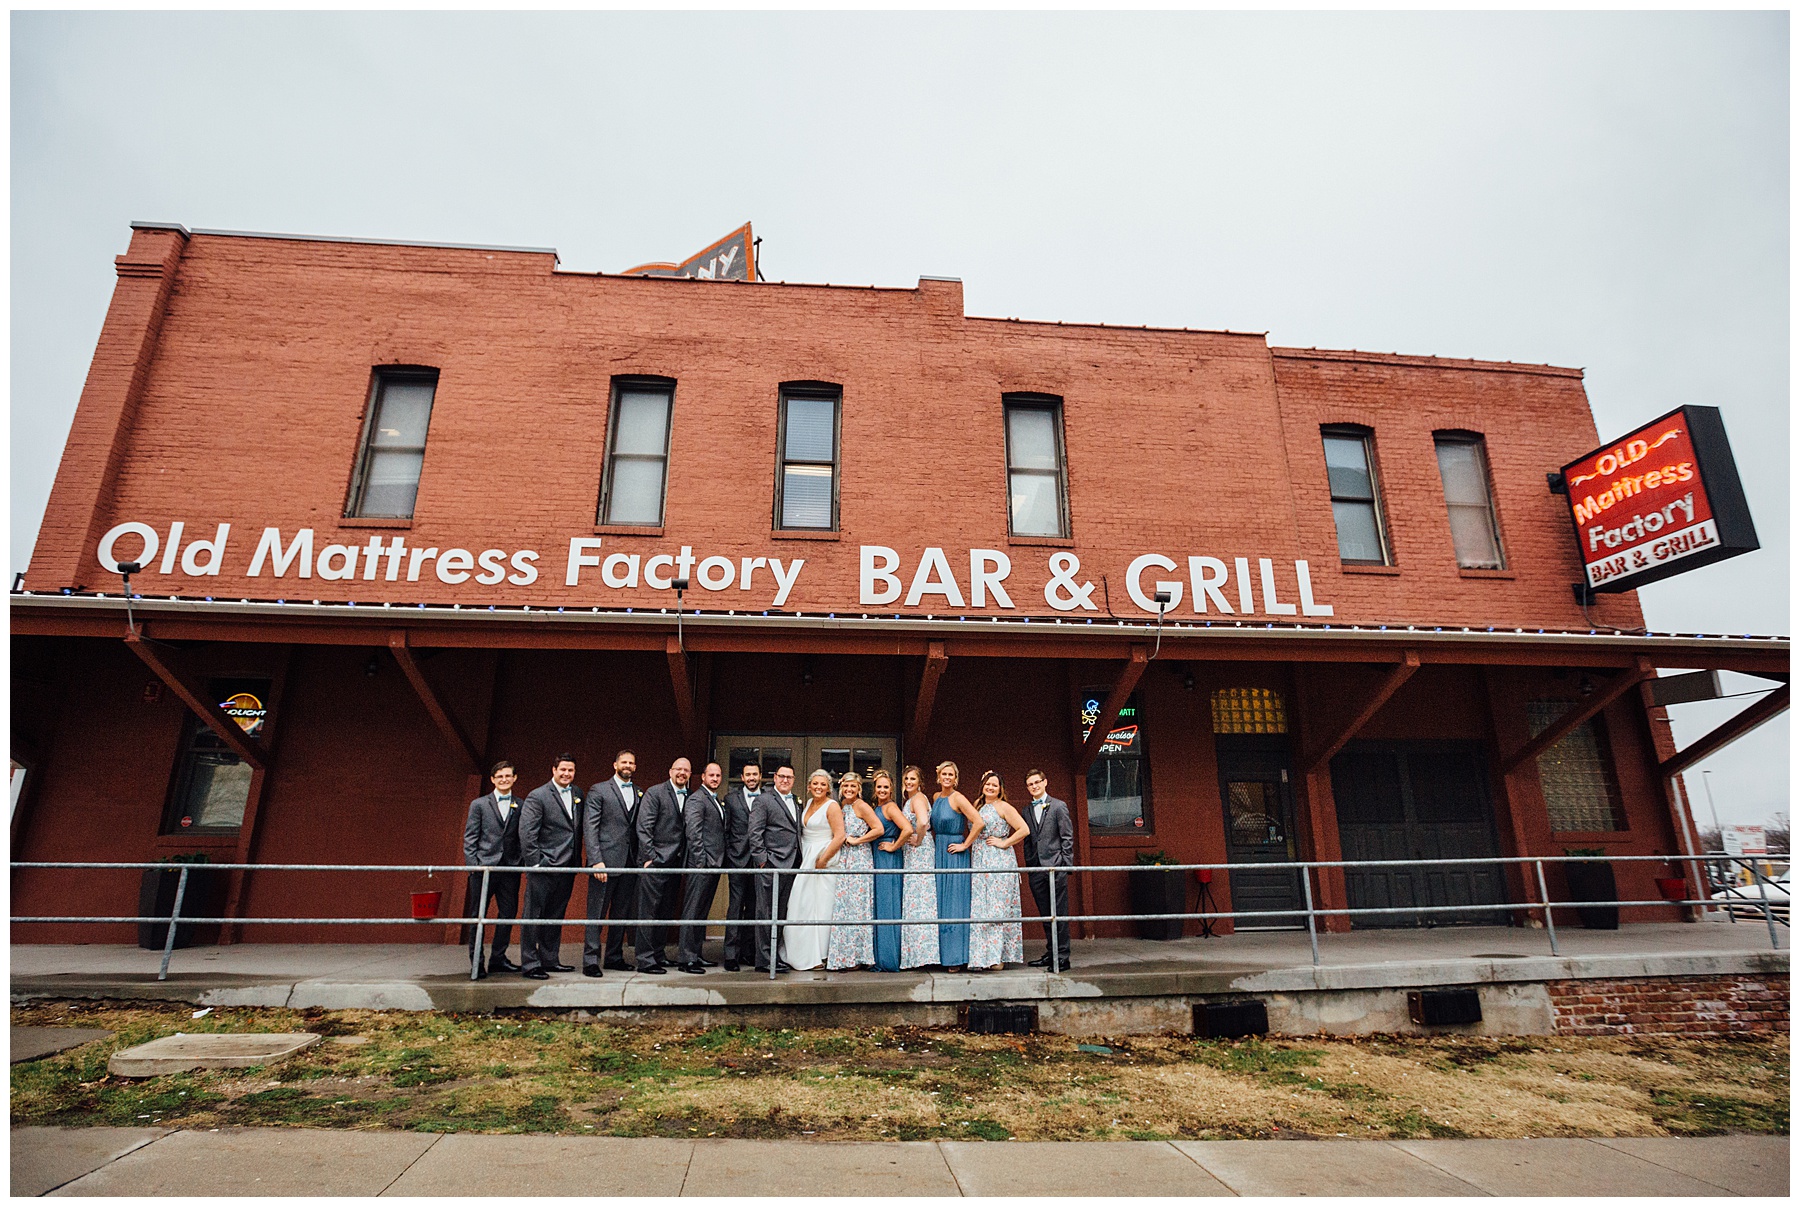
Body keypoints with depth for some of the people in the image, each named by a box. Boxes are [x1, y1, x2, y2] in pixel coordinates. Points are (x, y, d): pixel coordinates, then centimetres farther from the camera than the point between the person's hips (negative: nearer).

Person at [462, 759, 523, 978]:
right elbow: (469, 838, 3)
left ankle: (498, 958, 19)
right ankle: (476, 962, 14)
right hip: (483, 867, -2)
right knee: (477, 916, 4)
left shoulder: (521, 807, 9)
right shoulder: (479, 804, 5)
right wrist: (472, 866, -6)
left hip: (510, 869, 2)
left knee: (508, 913, 6)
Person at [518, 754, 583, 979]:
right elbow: (526, 832, -13)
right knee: (534, 915, 1)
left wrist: (577, 859, 9)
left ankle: (550, 960, 24)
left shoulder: (577, 794, 10)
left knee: (556, 916, 14)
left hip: (567, 867, 6)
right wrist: (534, 863, -15)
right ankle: (530, 964, 10)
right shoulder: (537, 796, -10)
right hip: (544, 867, -6)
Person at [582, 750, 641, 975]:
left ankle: (615, 957, 22)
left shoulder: (639, 793, 13)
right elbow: (589, 827, -7)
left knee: (622, 913, 11)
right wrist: (595, 861, -15)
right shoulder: (598, 790, -1)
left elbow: (640, 827, 12)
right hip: (605, 861, -5)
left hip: (629, 863, 5)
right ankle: (590, 961, 7)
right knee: (596, 913, 0)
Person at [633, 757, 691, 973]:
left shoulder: (689, 798, 12)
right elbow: (643, 827, -10)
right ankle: (645, 960, 3)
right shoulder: (655, 793, -5)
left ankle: (659, 954, 23)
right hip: (655, 862, -6)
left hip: (674, 863, 6)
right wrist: (650, 857, -14)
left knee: (665, 912, 13)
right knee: (649, 911, -2)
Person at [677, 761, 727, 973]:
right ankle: (686, 958, 1)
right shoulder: (696, 799, -9)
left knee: (702, 912, 14)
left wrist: (719, 862, 13)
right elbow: (693, 833, -16)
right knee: (692, 911, -4)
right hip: (701, 864, -9)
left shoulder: (718, 801, 19)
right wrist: (702, 862, -19)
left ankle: (696, 954, 21)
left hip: (714, 864, 9)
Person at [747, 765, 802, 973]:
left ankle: (773, 956, 17)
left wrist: (798, 863, 12)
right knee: (767, 913, -4)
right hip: (771, 865, -7)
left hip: (789, 866, 7)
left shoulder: (796, 804, 20)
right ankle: (765, 960, 1)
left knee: (780, 913, 10)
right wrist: (762, 861, -14)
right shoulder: (763, 800, -2)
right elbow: (755, 833, -8)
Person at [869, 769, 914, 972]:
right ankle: (879, 957, 17)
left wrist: (894, 847, -15)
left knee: (887, 907, -5)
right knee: (878, 907, 11)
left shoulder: (890, 807, -11)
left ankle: (889, 960, 0)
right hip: (877, 860, 9)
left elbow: (908, 829, -24)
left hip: (889, 860, -9)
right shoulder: (876, 808, 15)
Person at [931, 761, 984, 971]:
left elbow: (978, 822, -21)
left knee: (954, 904, -3)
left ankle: (956, 956, 3)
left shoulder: (957, 798, -11)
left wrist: (965, 845, -16)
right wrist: (935, 843, 13)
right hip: (938, 853, 7)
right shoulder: (936, 797, 11)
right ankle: (942, 953, 18)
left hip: (954, 855, -7)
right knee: (940, 904, 10)